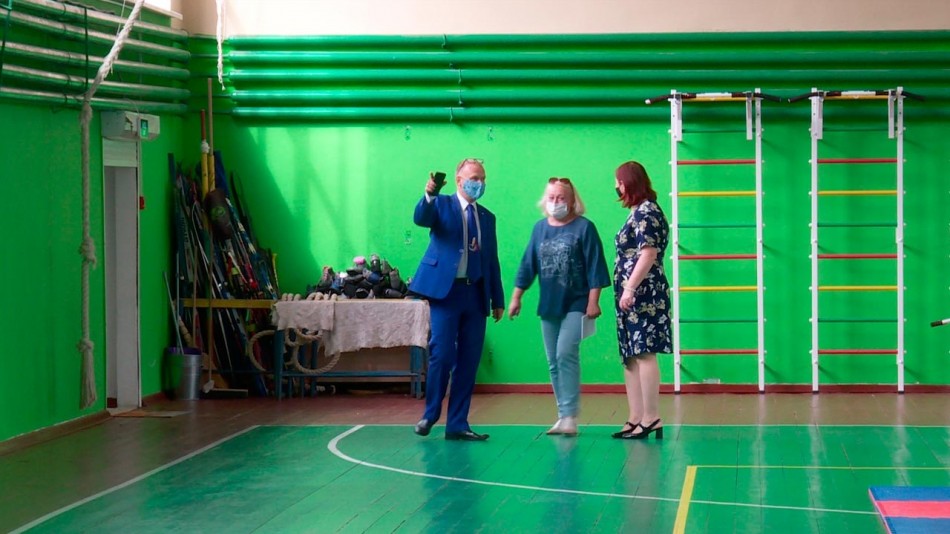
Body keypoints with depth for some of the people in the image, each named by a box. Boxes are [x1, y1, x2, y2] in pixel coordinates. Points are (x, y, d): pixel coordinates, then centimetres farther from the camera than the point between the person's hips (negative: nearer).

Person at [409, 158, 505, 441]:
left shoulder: (487, 217, 18)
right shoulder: (442, 205, 5)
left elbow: (492, 261, 18)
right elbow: (420, 218, -17)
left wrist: (498, 300, 14)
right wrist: (429, 195, -36)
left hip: (476, 294, 5)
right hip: (446, 290, -5)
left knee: (469, 361, 3)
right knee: (441, 355, -9)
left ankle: (457, 424, 8)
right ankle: (430, 414, 7)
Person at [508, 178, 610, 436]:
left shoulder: (584, 228, -4)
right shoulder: (540, 228, 9)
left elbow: (594, 267, -6)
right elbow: (528, 264, 14)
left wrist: (593, 301, -11)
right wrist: (516, 297, 12)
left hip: (575, 305, -6)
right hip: (548, 306, 6)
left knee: (566, 354, -18)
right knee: (554, 363, 7)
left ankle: (570, 417, -16)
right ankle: (564, 417, 15)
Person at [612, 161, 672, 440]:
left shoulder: (646, 212, -10)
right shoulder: (639, 212, 19)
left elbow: (648, 253, -19)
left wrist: (630, 288, -22)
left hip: (642, 294, -10)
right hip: (632, 295, 10)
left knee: (643, 354, -11)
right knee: (630, 357, 9)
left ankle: (651, 419, -11)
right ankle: (635, 419, 11)